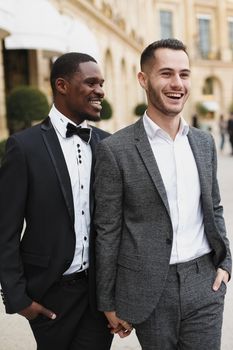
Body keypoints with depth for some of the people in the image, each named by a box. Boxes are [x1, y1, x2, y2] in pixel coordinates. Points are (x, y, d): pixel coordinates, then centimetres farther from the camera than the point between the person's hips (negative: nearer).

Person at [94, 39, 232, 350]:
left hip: (205, 284, 4)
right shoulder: (115, 150, -9)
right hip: (149, 290, -3)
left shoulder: (204, 142, 7)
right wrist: (108, 302, -3)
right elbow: (107, 231, -7)